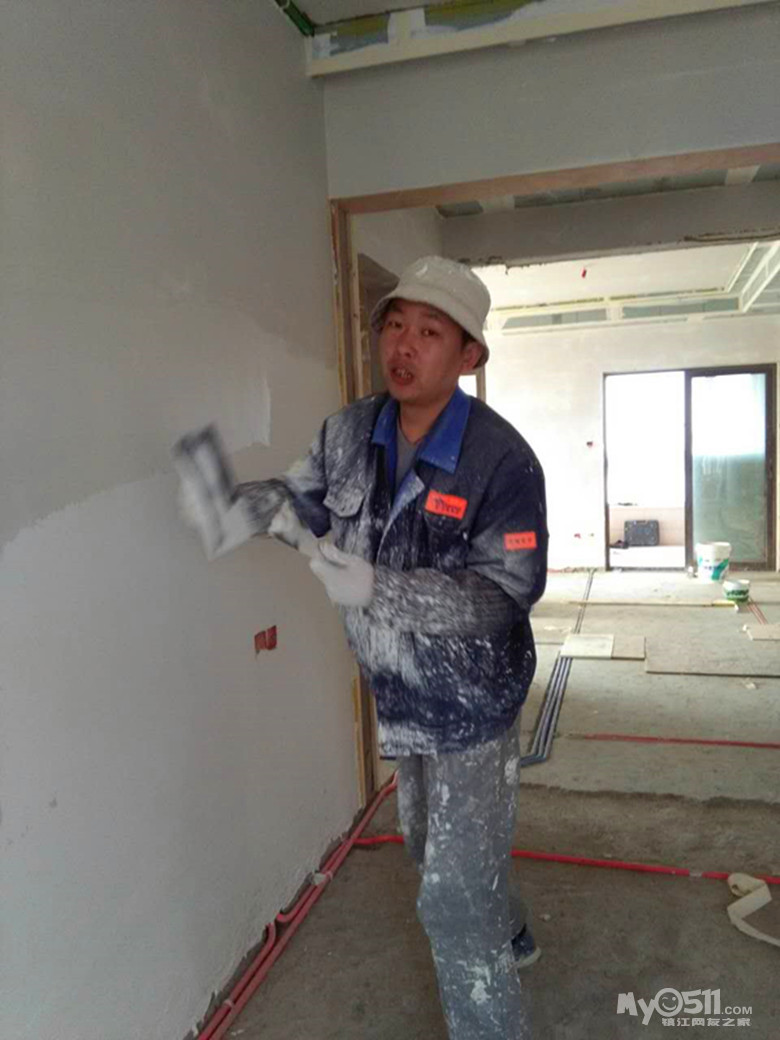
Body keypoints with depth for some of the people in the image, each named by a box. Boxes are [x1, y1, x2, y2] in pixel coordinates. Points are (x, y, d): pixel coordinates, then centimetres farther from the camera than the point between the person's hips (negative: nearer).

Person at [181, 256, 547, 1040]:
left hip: (471, 704, -7)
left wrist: (379, 590, -36)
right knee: (433, 847, 29)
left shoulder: (502, 459, -25)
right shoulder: (349, 431, -8)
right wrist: (245, 503, -14)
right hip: (398, 695, 7)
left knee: (453, 900, 2)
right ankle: (510, 938, 59)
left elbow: (507, 592, -26)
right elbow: (305, 501, 8)